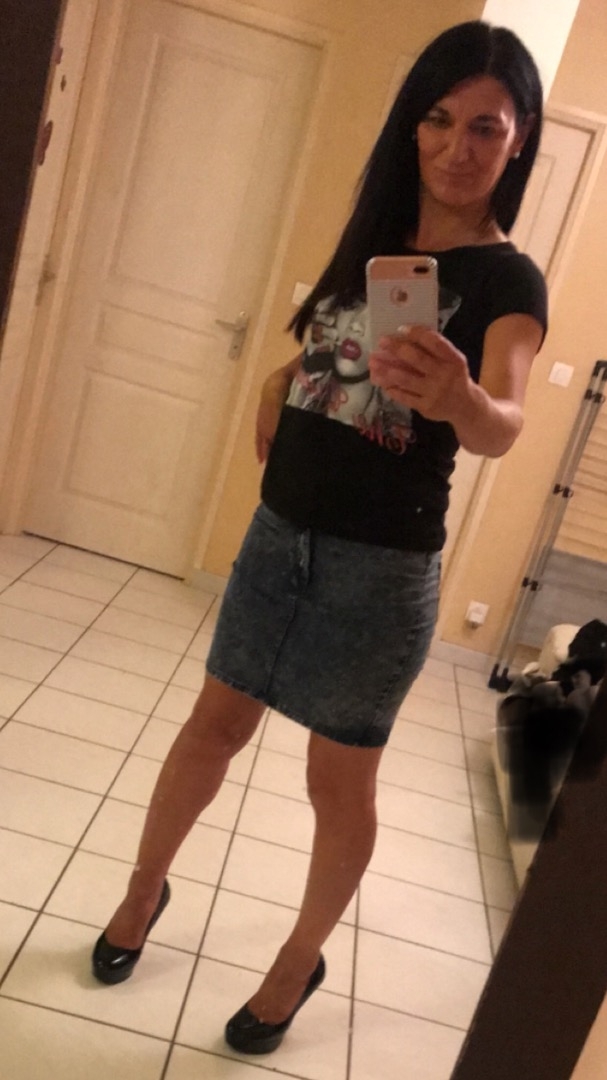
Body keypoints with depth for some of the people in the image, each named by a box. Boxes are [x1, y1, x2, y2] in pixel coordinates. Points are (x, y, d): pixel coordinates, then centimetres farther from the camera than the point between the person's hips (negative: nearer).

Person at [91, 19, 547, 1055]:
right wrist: (277, 458, 9)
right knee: (213, 725, 16)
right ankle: (144, 891, 39)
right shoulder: (373, 245, 6)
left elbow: (504, 424, -30)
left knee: (339, 782, 9)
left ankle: (299, 963, 33)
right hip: (279, 534, 5)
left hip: (381, 566, -5)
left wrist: (461, 400, -51)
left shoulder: (507, 279, -10)